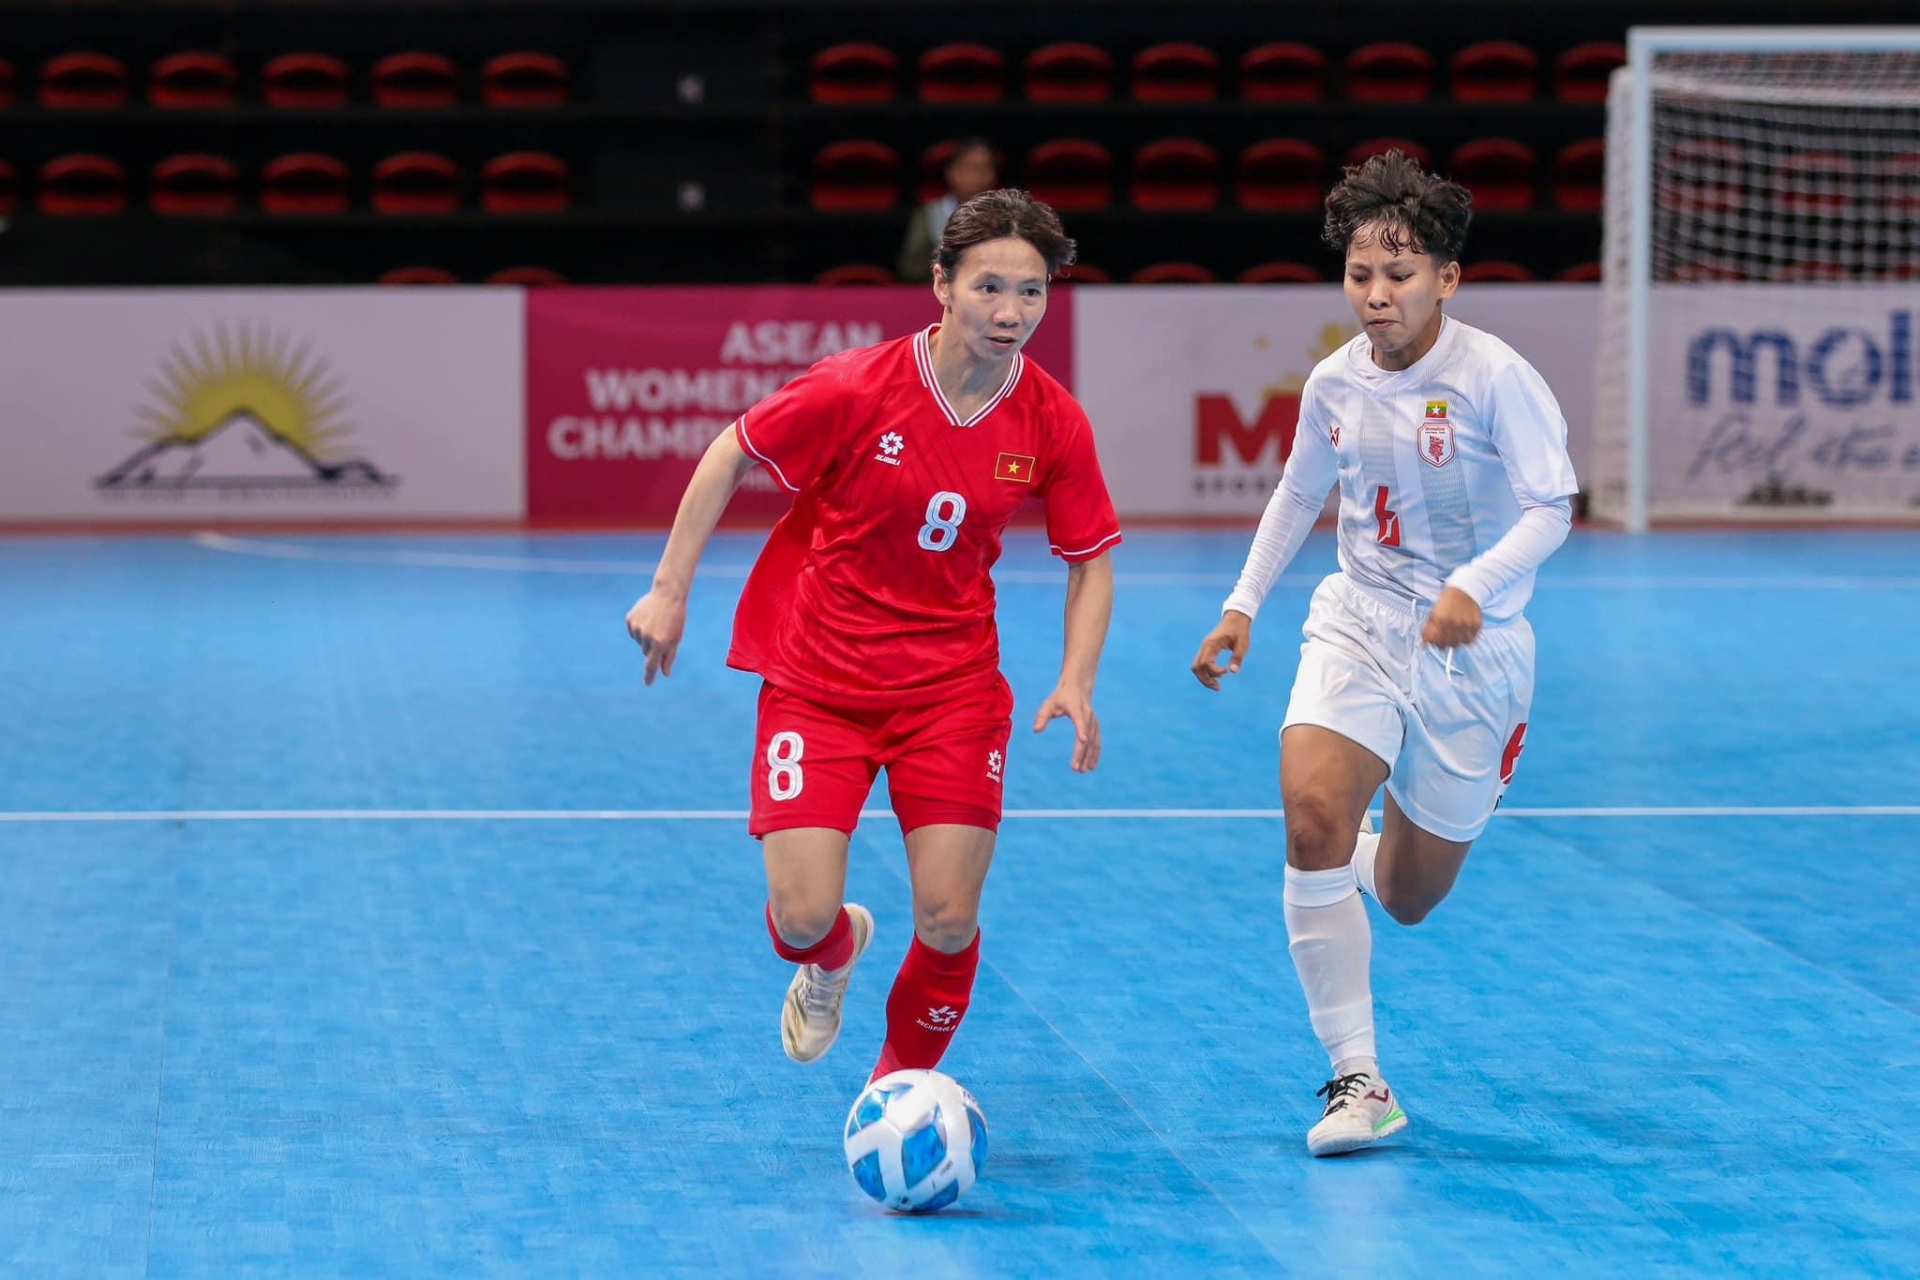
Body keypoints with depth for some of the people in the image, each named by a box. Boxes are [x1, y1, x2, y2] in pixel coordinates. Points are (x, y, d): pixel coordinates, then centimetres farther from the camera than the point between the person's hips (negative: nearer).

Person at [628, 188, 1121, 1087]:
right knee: (802, 919, -10)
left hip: (952, 690, 2)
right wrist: (670, 589, -4)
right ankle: (833, 956, 30)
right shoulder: (855, 389, -18)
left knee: (949, 924, -7)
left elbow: (1091, 558, 4)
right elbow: (733, 453, -3)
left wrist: (1077, 683, -10)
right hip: (818, 681, -2)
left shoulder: (1054, 424, -9)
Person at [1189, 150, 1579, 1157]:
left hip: (1469, 650, -2)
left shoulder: (1494, 377, -15)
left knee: (1408, 897, 6)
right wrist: (1242, 605, 12)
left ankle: (1379, 856, 48)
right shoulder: (1334, 383, -1)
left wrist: (1476, 587, -36)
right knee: (1312, 816, -24)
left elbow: (1551, 508, -20)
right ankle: (1357, 1080, -17)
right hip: (1357, 625, 3)